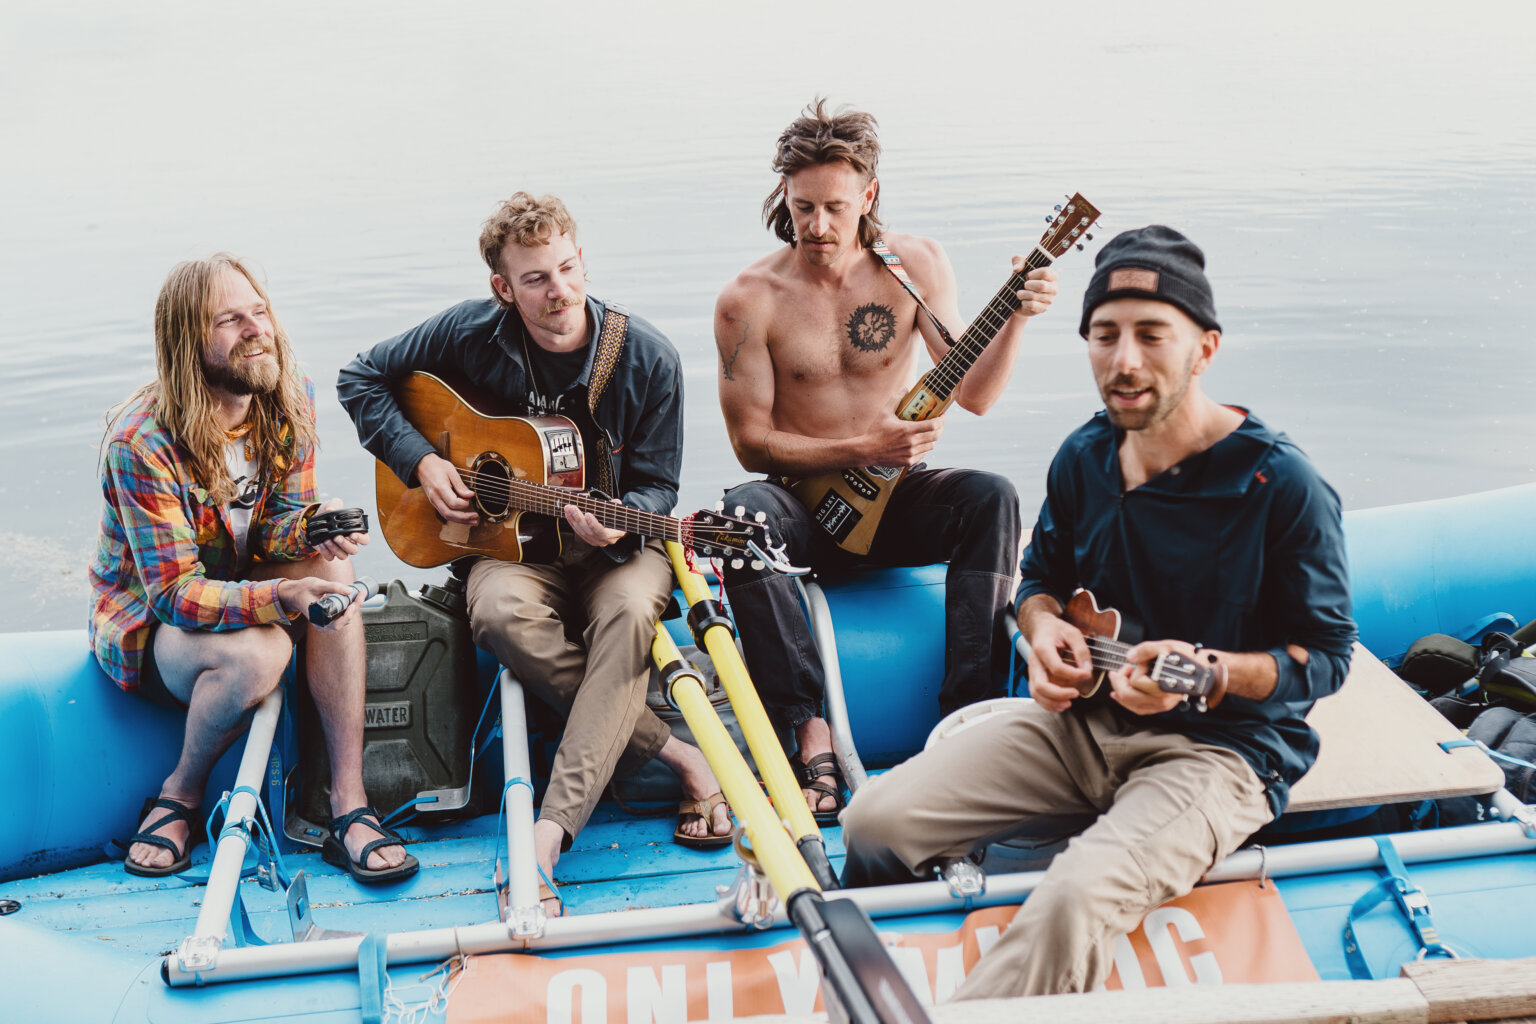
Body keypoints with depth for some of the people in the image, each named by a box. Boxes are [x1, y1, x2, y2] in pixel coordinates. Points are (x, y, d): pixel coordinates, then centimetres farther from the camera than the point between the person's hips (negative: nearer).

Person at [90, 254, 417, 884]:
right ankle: (180, 795, -4)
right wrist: (280, 599, -47)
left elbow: (276, 527, -7)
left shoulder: (291, 401, -10)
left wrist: (313, 525, -33)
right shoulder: (141, 441, -27)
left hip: (240, 585, 5)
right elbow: (174, 592, -29)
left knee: (329, 566, -27)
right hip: (145, 619, -5)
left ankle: (348, 803, -26)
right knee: (256, 654, -36)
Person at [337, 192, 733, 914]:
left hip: (614, 542, -1)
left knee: (631, 611, -37)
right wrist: (422, 462, -5)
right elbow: (362, 378, 8)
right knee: (499, 611, -35)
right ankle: (673, 752, -26)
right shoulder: (473, 333, -5)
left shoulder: (647, 358, -8)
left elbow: (656, 486, -2)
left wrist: (619, 524, -24)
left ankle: (548, 835, -42)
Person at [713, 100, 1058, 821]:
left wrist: (1016, 318, -23)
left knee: (992, 498, -28)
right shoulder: (749, 300, -8)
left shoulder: (915, 264, -2)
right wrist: (863, 450, -20)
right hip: (804, 504, -2)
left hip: (894, 497, 2)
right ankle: (808, 732, -32)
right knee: (741, 513, -35)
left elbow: (973, 394, -5)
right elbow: (751, 442, -8)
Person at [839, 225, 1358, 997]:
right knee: (877, 820, -9)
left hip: (1219, 743, -5)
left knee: (1078, 898, -36)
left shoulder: (1281, 485, -15)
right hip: (1081, 717, 6)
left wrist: (1209, 670, -26)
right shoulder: (1082, 458, 2)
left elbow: (1326, 653, -8)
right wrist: (1043, 627, -5)